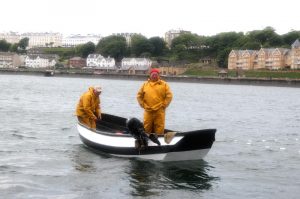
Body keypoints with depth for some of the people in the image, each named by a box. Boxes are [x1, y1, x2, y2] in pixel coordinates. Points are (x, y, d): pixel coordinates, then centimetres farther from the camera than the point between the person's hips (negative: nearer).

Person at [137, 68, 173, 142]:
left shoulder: (164, 84, 4)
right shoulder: (145, 84, 11)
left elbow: (169, 96, 1)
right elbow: (139, 95, 14)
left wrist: (163, 105, -4)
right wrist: (143, 105, 5)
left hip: (159, 111, -2)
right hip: (148, 111, 2)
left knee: (159, 126, -2)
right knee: (147, 127, 6)